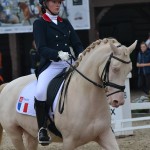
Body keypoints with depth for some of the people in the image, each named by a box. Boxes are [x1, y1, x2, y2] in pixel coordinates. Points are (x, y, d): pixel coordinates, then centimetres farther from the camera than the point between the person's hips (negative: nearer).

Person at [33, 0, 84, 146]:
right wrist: (58, 54, -27)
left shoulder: (65, 23, 19)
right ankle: (42, 128, -15)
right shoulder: (39, 23, 4)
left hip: (69, 64, 5)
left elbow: (77, 44, 13)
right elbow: (42, 48, -8)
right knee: (41, 92, -31)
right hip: (50, 65, -5)